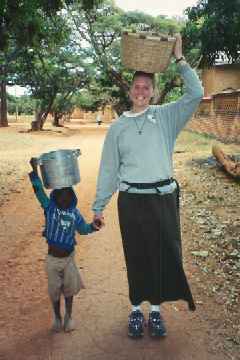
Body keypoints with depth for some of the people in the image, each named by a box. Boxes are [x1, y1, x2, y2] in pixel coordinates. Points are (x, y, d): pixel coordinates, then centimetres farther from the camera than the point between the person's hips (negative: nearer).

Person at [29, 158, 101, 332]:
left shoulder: (75, 213, -2)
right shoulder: (49, 207, -9)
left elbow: (83, 228, 9)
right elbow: (39, 191, -18)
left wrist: (92, 226, -12)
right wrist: (35, 170, -27)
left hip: (69, 257, 1)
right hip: (52, 258, -1)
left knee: (69, 288, 11)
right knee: (54, 290, 11)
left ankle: (69, 316, 31)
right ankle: (57, 317, 31)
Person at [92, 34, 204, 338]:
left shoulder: (166, 116, 4)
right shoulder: (117, 127, 7)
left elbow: (195, 94, -8)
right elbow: (108, 169, 7)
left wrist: (179, 59, -8)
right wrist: (98, 206, 7)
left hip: (163, 198, 0)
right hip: (131, 200, 1)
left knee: (164, 255, 5)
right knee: (136, 258, 10)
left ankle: (156, 310, 24)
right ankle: (136, 309, 28)